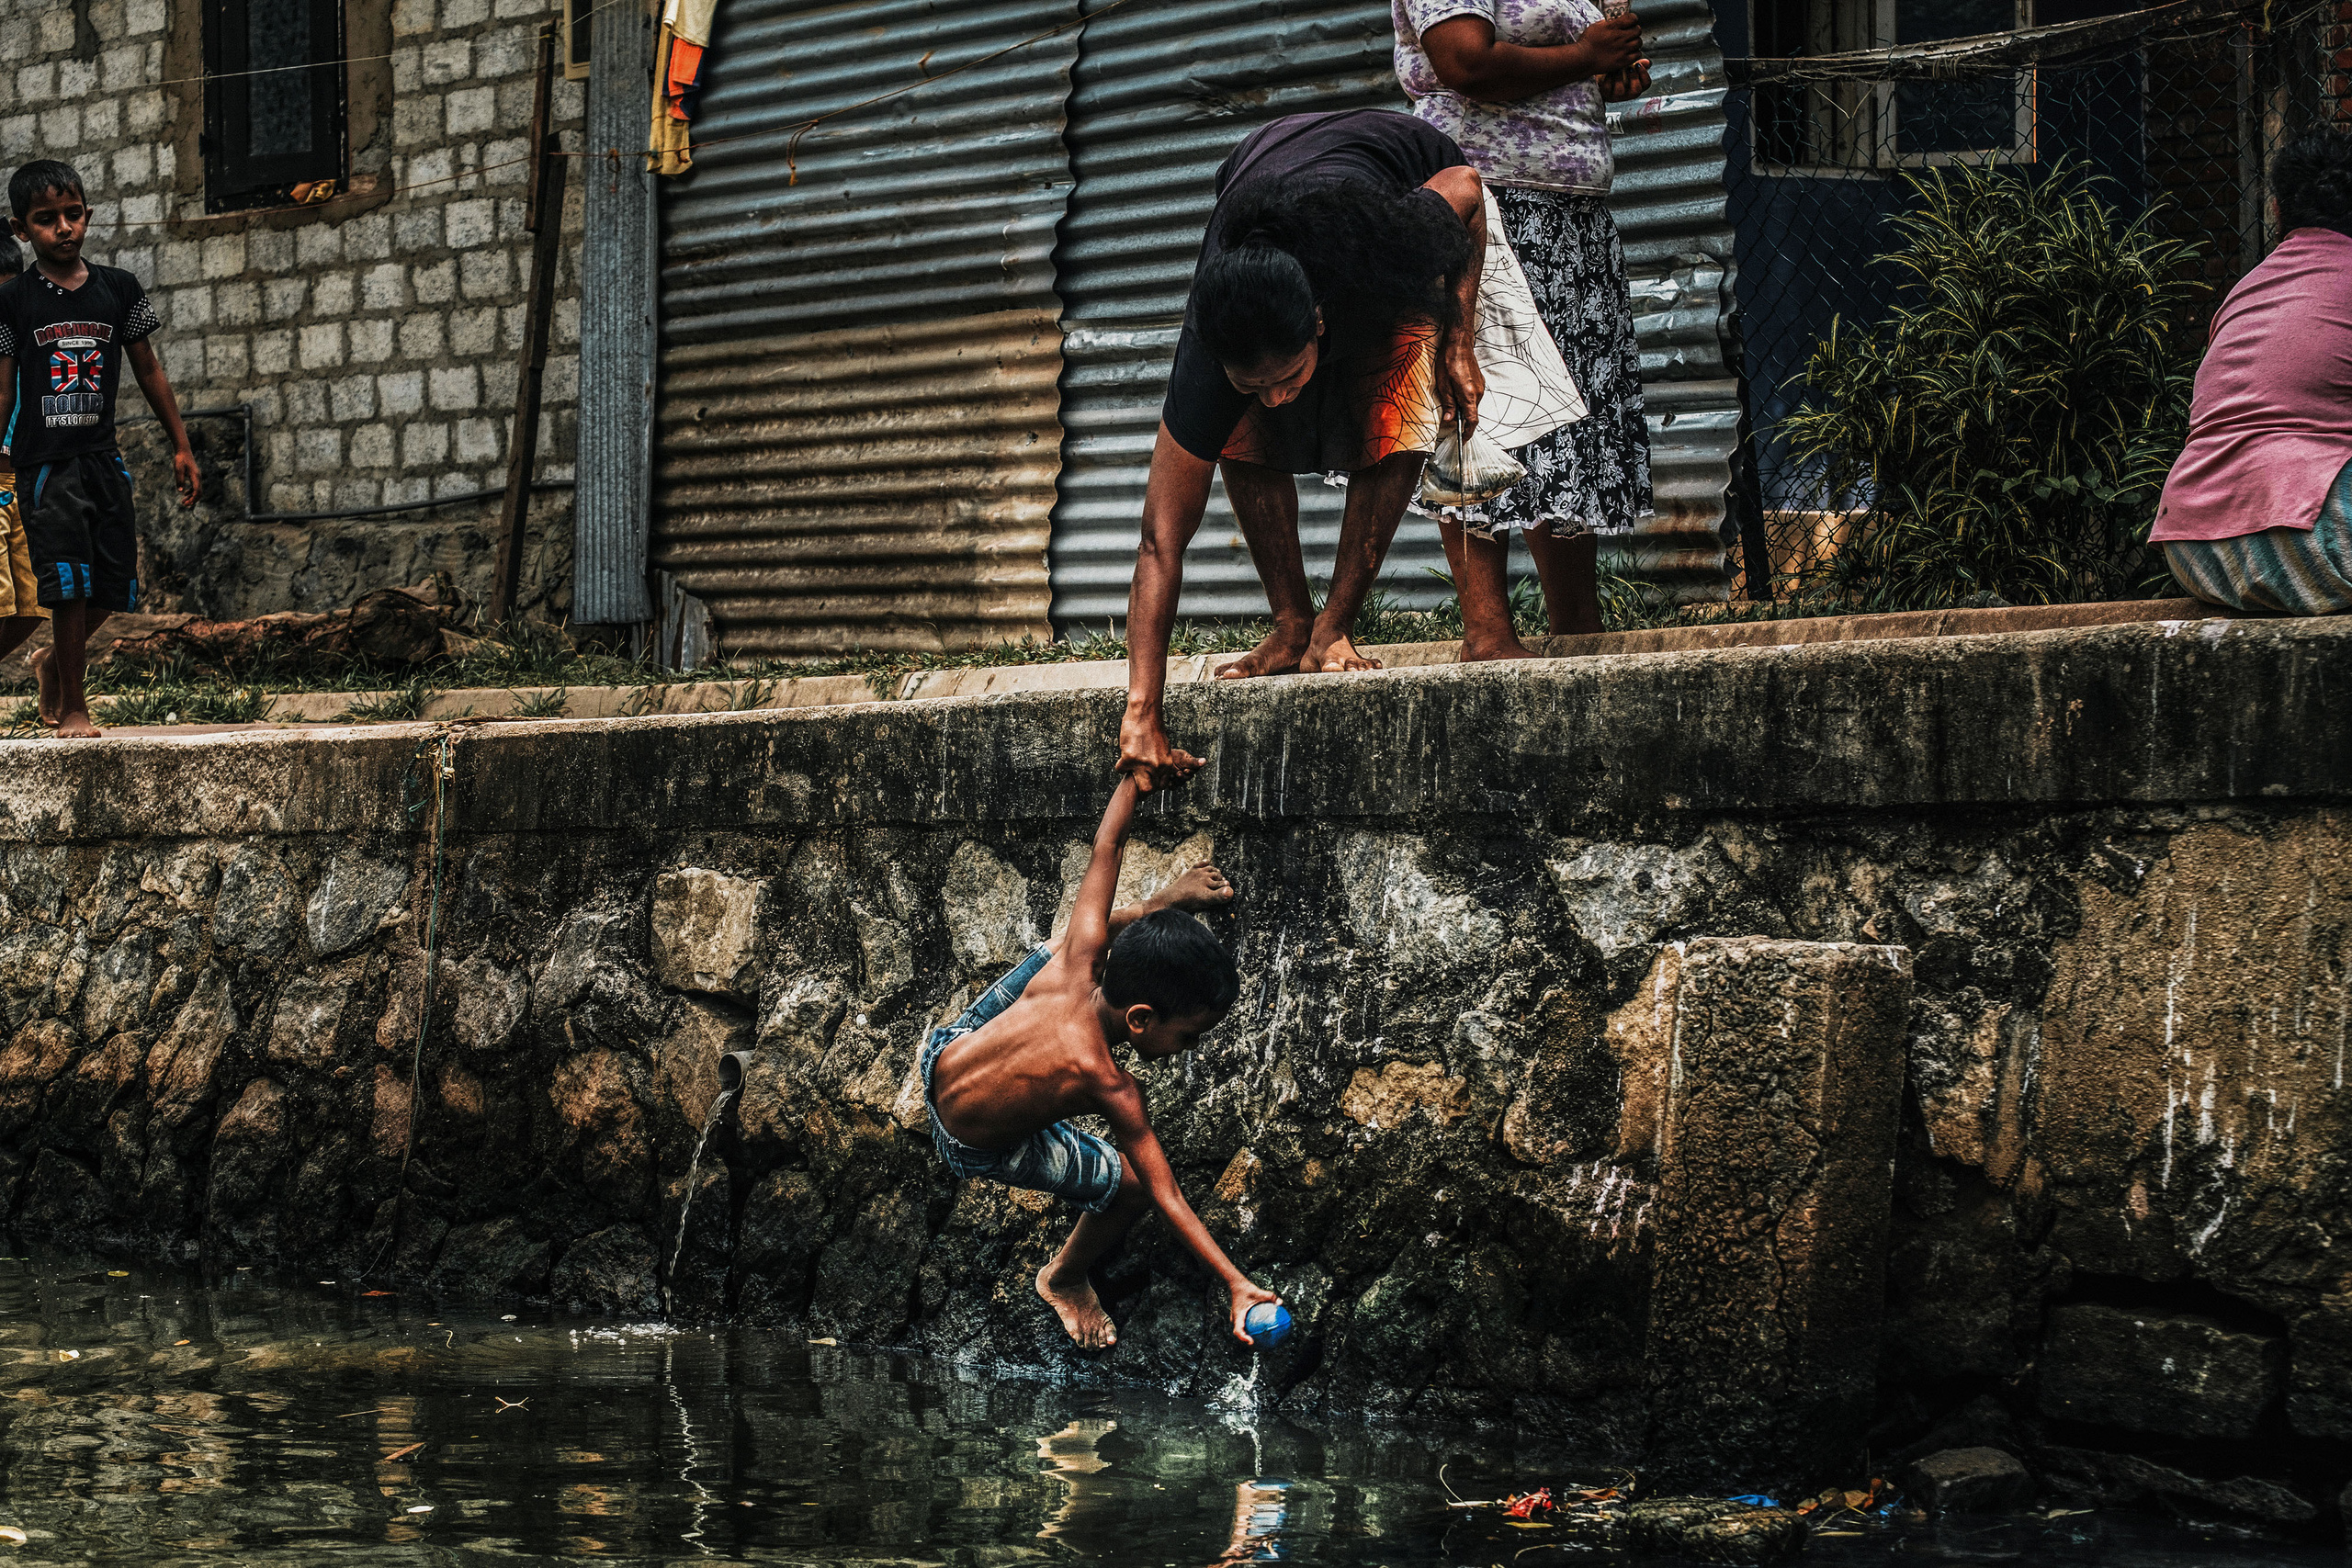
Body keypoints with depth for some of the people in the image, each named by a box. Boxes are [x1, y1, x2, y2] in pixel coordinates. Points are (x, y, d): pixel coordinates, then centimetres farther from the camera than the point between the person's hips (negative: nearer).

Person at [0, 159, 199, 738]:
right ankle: (72, 704, 4)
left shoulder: (118, 290, 6)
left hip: (102, 459, 4)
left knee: (113, 586, 5)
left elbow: (148, 370, 13)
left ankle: (53, 661, 32)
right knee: (68, 583, -8)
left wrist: (181, 447, 14)